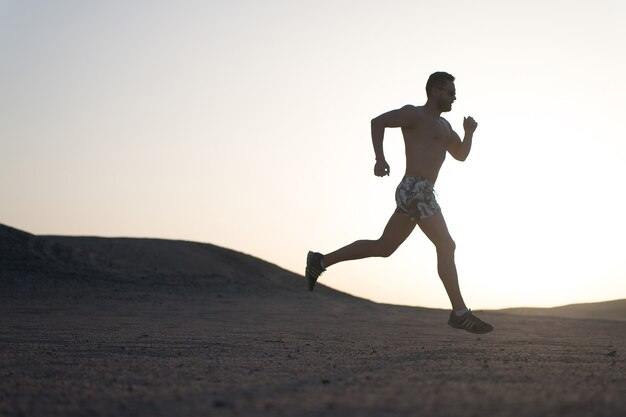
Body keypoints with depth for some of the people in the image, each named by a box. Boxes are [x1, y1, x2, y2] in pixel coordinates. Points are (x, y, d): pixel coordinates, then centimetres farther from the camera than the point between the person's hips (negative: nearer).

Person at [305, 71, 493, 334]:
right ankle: (460, 313, -7)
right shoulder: (413, 113, -3)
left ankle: (321, 261, 19)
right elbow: (378, 121, -15)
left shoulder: (442, 125, 25)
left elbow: (461, 155, 30)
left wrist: (469, 132, 10)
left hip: (416, 195, 10)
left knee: (382, 248, 13)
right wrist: (380, 159, -29)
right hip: (415, 190, -10)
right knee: (446, 247, -11)